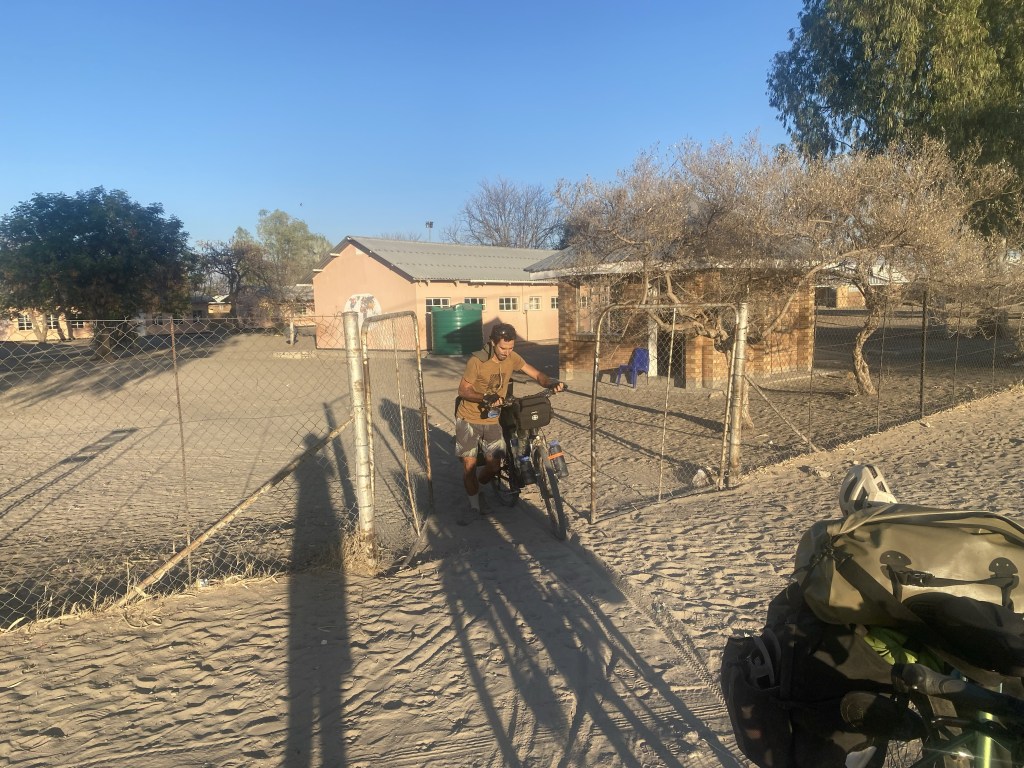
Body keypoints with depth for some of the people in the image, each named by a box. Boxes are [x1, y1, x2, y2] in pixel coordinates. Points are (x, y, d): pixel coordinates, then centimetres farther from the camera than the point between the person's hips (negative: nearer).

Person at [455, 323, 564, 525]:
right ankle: (474, 505, 19)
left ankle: (477, 489, 32)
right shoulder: (477, 362, -20)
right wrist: (484, 398, -30)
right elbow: (463, 390, -14)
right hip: (469, 419, -4)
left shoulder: (512, 358, -7)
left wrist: (552, 383, -26)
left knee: (494, 465, 1)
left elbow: (537, 375, -5)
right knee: (469, 465, -2)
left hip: (492, 420, 4)